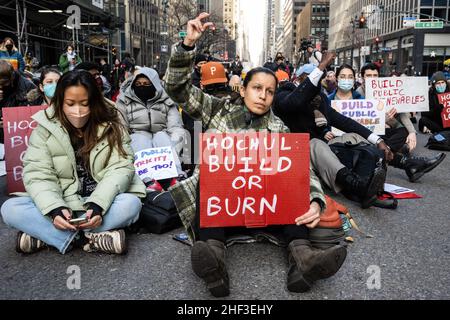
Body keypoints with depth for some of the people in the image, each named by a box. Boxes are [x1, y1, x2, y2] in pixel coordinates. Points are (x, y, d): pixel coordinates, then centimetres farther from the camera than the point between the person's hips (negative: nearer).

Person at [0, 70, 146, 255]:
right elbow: (38, 175, -11)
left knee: (131, 204, -31)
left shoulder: (110, 127, -4)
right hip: (62, 206, 1)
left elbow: (120, 169, -13)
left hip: (101, 203, 0)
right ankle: (86, 238, -27)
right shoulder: (45, 130, -4)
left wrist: (97, 205, -29)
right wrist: (55, 209, -30)